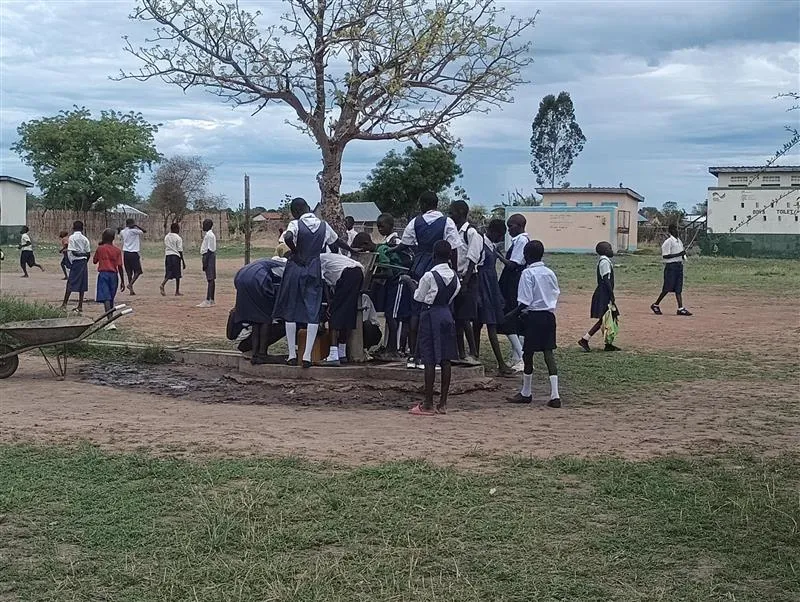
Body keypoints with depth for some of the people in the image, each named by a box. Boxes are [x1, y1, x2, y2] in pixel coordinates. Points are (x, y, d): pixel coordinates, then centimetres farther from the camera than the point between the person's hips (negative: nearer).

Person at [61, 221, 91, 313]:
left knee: (70, 283, -1)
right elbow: (88, 253, 4)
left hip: (75, 262, -4)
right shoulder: (85, 239, 6)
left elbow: (72, 251, -15)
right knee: (82, 284, 6)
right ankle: (80, 306, 7)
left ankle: (64, 304, -3)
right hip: (84, 262, 4)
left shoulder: (72, 237, -6)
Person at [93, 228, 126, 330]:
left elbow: (94, 261, 12)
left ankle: (111, 322, -25)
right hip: (114, 275, 3)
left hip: (103, 274, -3)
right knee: (111, 299, 17)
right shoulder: (117, 250, 1)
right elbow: (120, 266, -2)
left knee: (106, 299, -11)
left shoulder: (100, 249, -3)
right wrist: (122, 281, 3)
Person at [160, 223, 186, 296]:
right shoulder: (178, 238, -7)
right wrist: (183, 261, -4)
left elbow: (165, 248, 15)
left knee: (168, 273, 6)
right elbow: (180, 251, -9)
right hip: (176, 256, -5)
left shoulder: (166, 237, 11)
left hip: (167, 255, 5)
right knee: (177, 275, 4)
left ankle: (162, 285, -21)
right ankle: (177, 292, 8)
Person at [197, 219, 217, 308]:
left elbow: (210, 250, -18)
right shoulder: (207, 234, 17)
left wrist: (205, 261, -20)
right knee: (211, 279, 11)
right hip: (207, 256, 10)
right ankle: (212, 300, 15)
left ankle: (208, 301, -15)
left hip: (209, 257, -10)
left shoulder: (209, 235, -13)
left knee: (210, 279, -11)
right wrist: (205, 260, 20)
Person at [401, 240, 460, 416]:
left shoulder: (429, 276, -13)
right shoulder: (454, 276, 4)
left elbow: (419, 298, -5)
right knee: (445, 360, 7)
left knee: (429, 360, -4)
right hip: (447, 315, 6)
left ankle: (428, 404, -2)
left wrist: (410, 282, 10)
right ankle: (443, 403, 10)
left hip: (431, 316, -6)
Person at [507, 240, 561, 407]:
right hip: (549, 315, 6)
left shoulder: (527, 273, -10)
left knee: (528, 353, 6)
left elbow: (525, 301, -16)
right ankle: (554, 395, -4)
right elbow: (556, 294, 11)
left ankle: (526, 393, 18)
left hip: (533, 316, -6)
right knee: (548, 353, 4)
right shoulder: (550, 273, 9)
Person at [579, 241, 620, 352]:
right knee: (603, 320, -8)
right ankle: (584, 339, -8)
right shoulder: (605, 261, -15)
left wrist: (611, 296, 22)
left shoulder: (604, 261, 16)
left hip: (603, 294, 10)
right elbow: (607, 280, -20)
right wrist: (612, 296, -20)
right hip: (604, 295, -10)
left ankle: (608, 344, 14)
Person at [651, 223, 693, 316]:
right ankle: (655, 305, 8)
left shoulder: (679, 241, 15)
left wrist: (683, 255, -1)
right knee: (667, 288, -5)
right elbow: (665, 256, -17)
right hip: (671, 266, -8)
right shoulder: (668, 242, -11)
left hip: (679, 265, 8)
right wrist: (679, 254, -21)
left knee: (678, 288, 5)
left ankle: (680, 308, 3)